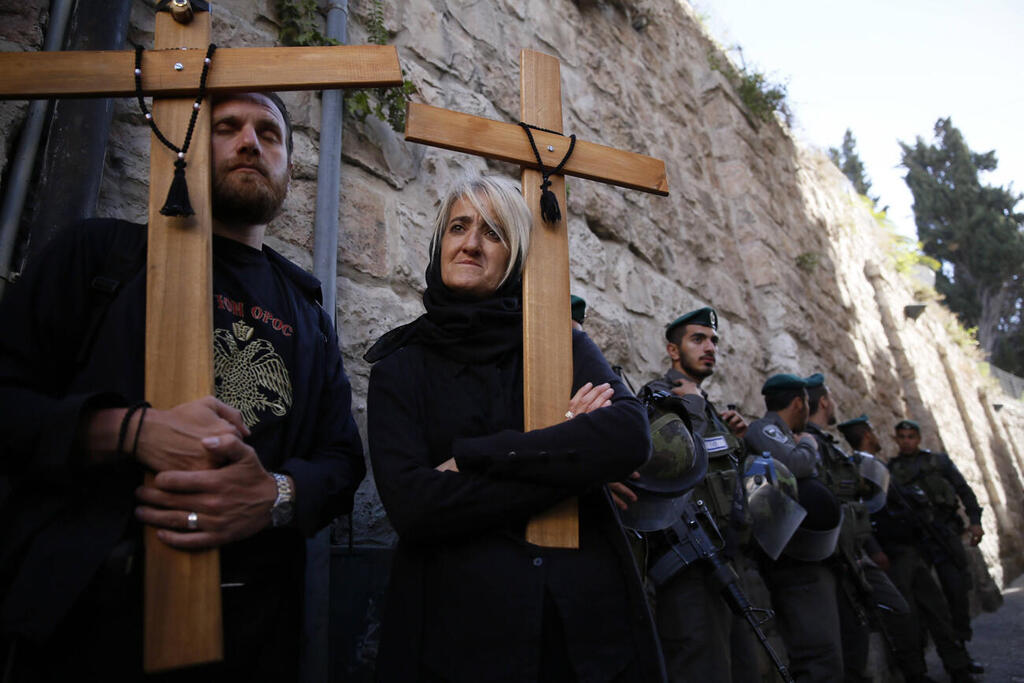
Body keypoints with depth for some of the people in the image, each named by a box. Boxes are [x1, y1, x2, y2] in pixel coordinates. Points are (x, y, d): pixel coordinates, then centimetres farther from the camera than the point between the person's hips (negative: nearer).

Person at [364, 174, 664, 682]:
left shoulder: (562, 344, 5)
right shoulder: (402, 366, 1)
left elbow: (631, 436, -14)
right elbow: (410, 505, -14)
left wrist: (473, 457, -17)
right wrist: (567, 449, -13)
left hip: (587, 615, 2)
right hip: (462, 626, -1)